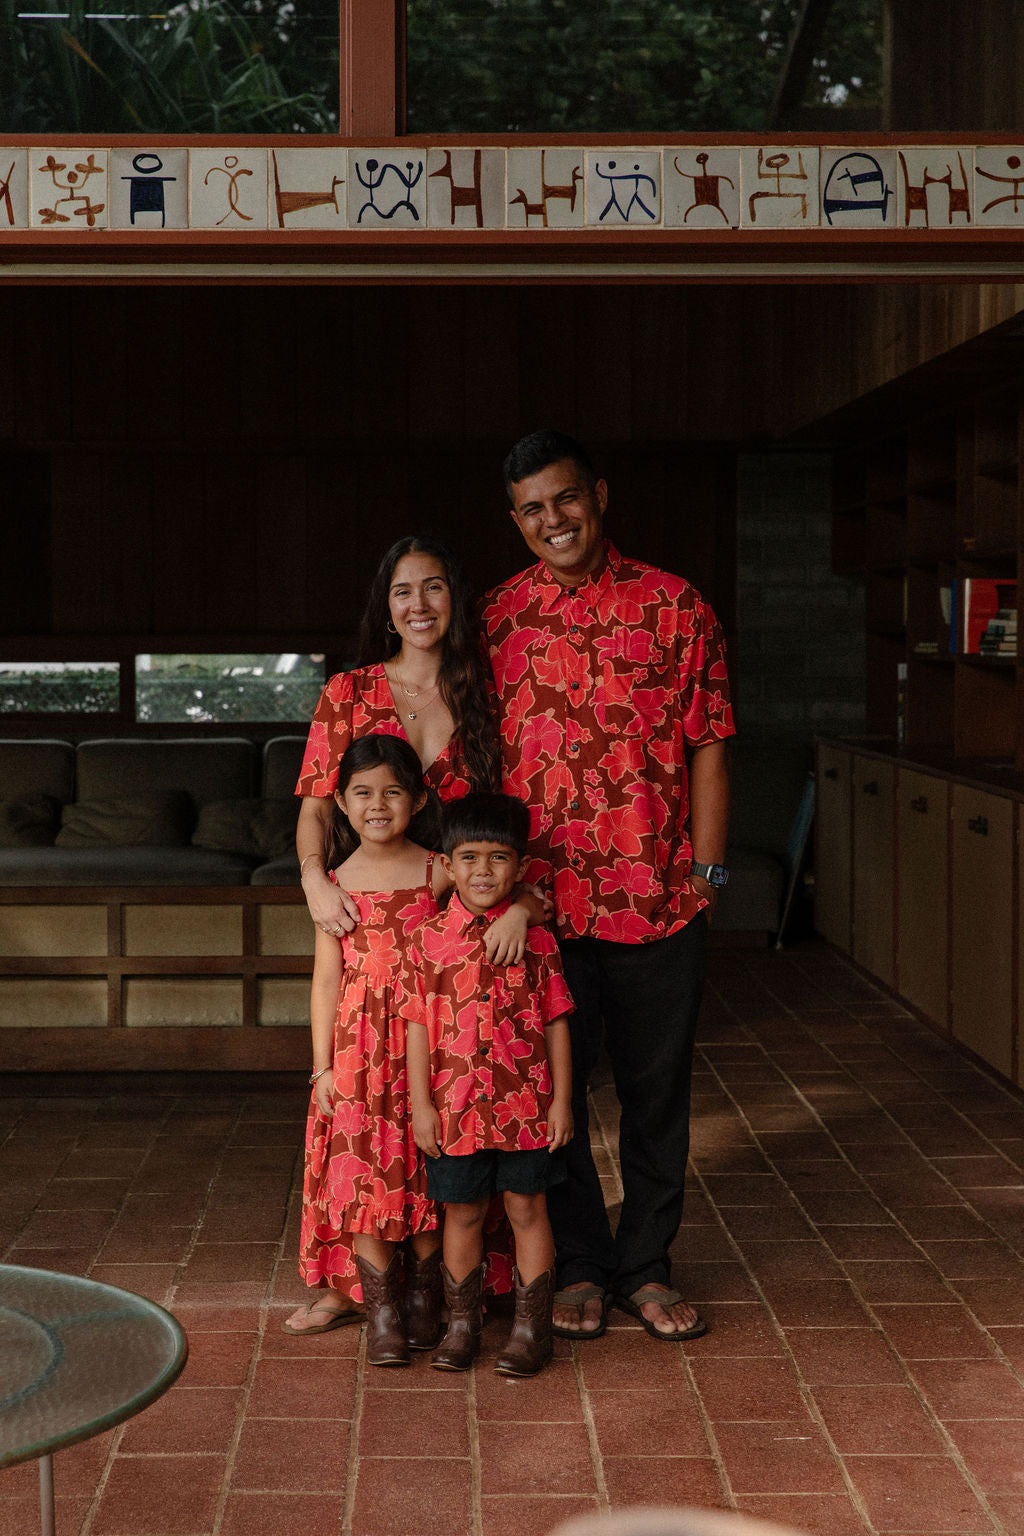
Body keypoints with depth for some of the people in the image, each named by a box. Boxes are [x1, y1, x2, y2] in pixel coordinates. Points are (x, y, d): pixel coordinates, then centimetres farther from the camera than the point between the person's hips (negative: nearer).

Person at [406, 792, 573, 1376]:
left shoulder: (535, 939, -2)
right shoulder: (430, 940, -2)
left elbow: (556, 1022, 1)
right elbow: (419, 1025, 0)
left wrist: (561, 1101, -1)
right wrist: (421, 1104, -3)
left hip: (525, 1102, 0)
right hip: (456, 1105, 0)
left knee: (527, 1208, 8)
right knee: (463, 1212, 11)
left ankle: (532, 1328, 18)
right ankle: (461, 1323, 25)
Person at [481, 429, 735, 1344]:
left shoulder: (674, 607, 1)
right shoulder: (497, 619, 5)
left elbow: (708, 747, 2)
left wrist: (706, 871, -2)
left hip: (659, 896, 0)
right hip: (540, 900, 1)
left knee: (657, 1086, 9)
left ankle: (646, 1266, 25)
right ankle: (579, 1266, 23)